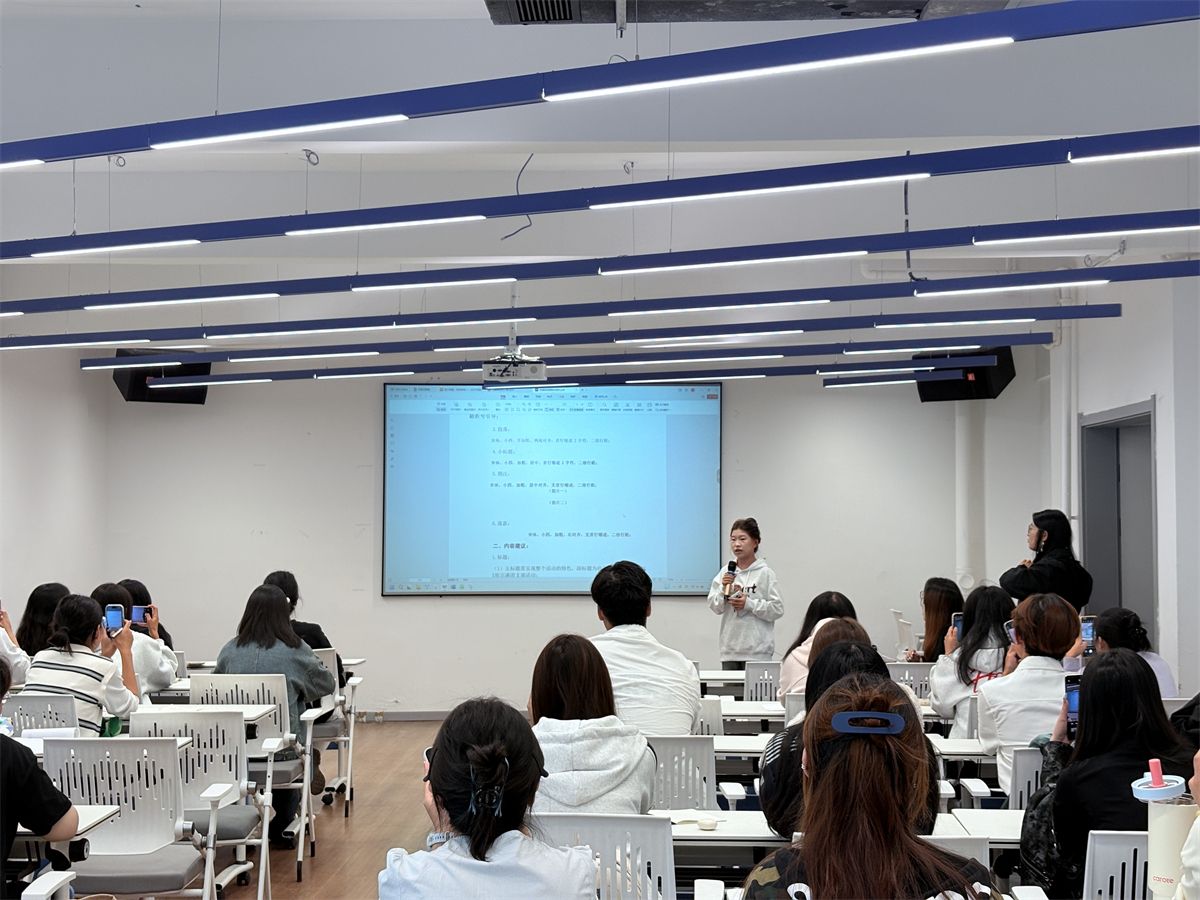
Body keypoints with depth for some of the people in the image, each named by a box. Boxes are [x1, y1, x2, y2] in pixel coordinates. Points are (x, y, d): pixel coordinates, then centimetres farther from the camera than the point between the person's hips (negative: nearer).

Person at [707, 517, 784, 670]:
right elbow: (715, 607, 7)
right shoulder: (726, 573, 8)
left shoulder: (765, 573, -5)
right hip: (730, 647, 4)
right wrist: (724, 589, -9)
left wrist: (749, 604, -15)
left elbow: (777, 609, -7)